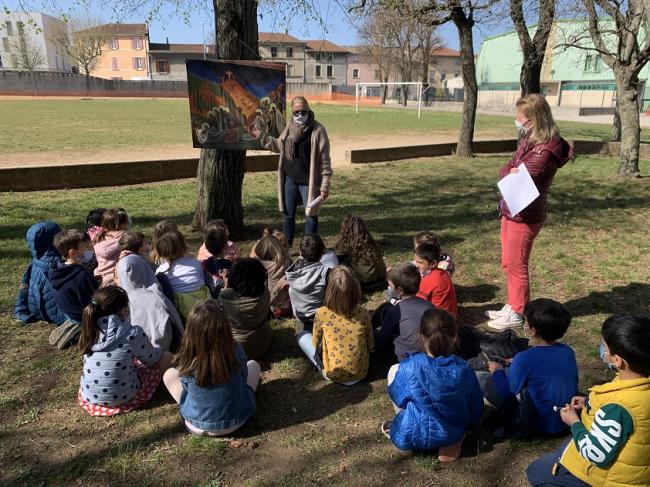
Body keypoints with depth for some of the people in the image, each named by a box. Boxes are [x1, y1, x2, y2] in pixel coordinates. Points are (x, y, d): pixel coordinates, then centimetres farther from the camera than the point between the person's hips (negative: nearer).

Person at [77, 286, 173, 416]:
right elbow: (151, 359, -2)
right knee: (166, 356, 7)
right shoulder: (133, 333, -21)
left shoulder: (90, 331, -5)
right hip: (122, 398, -6)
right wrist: (157, 350, 22)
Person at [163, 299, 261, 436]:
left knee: (169, 374, 18)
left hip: (197, 427, 0)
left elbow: (186, 387, -4)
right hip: (236, 422, 1)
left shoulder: (186, 363, -26)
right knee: (253, 365, 19)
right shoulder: (236, 352, -25)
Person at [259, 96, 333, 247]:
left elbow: (324, 159, -13)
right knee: (287, 215, 13)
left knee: (311, 216, 4)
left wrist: (325, 185, -15)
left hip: (308, 182, -5)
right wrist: (261, 137, 10)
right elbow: (279, 145, 20)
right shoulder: (290, 127, 4)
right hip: (289, 180, 5)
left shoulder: (318, 130, -12)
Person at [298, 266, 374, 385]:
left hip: (333, 375, -1)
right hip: (361, 373, 2)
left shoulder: (321, 313, -18)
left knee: (302, 336, 14)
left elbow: (316, 343, -1)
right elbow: (370, 346, -1)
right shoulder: (363, 314, -14)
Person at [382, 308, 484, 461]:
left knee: (394, 370, 7)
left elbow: (397, 396, -4)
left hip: (413, 437, -2)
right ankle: (454, 442, 9)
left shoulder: (410, 368, -23)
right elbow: (476, 406, 0)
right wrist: (465, 428, 21)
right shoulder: (464, 370, -15)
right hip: (454, 434, 3)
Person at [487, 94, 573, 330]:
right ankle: (512, 306, 31)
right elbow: (504, 172, 3)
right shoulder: (529, 142, 8)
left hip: (524, 217, -9)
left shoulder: (544, 151, -22)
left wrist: (511, 174, -9)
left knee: (516, 266, 3)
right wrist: (513, 174, -14)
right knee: (508, 264, 17)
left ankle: (516, 314, 18)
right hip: (510, 212, 9)